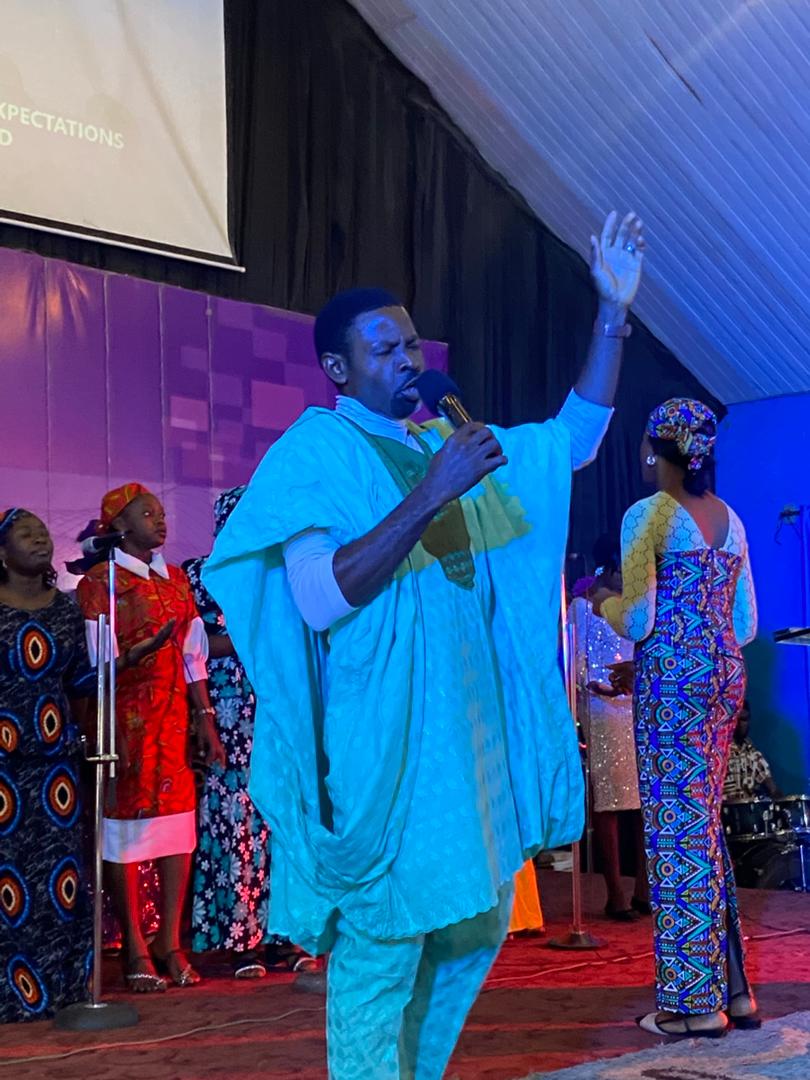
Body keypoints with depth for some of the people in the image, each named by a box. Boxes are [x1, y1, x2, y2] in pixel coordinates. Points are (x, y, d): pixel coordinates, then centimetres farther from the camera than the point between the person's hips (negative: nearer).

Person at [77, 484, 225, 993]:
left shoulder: (176, 579, 16)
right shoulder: (100, 581, -2)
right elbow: (96, 661, -8)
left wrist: (205, 718, 10)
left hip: (174, 717, 6)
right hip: (124, 719, -5)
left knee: (180, 823, 2)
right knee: (127, 824, -2)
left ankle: (170, 942, 10)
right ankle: (136, 950, 5)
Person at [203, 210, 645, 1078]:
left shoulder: (443, 447, 14)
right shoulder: (312, 454, -8)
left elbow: (574, 440, 18)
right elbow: (320, 598, -21)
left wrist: (612, 313, 10)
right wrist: (427, 499, -25)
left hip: (470, 732, 8)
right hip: (380, 740, -8)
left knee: (474, 926, 15)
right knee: (381, 945, -4)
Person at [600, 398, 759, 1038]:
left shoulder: (649, 515, -9)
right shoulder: (730, 519, 12)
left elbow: (637, 622, -14)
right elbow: (747, 625, 14)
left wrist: (605, 604, 6)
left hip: (672, 677, -7)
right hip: (724, 676, 7)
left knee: (677, 830, -2)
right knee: (708, 828, 14)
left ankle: (697, 1002, 2)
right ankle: (734, 990, 18)